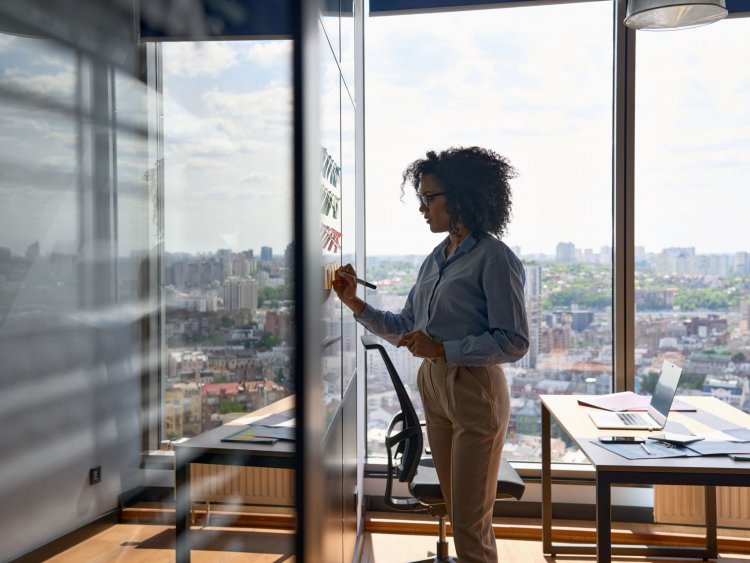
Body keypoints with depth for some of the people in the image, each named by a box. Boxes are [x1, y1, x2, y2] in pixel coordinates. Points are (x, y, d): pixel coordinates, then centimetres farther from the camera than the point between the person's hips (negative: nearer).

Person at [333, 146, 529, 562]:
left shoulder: (494, 259, -13)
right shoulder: (435, 259, 11)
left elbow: (513, 343, -17)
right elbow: (405, 329, 13)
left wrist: (441, 349, -22)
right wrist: (355, 304, 2)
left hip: (475, 392, -7)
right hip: (433, 387, 8)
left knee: (470, 523, 3)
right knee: (456, 512, 19)